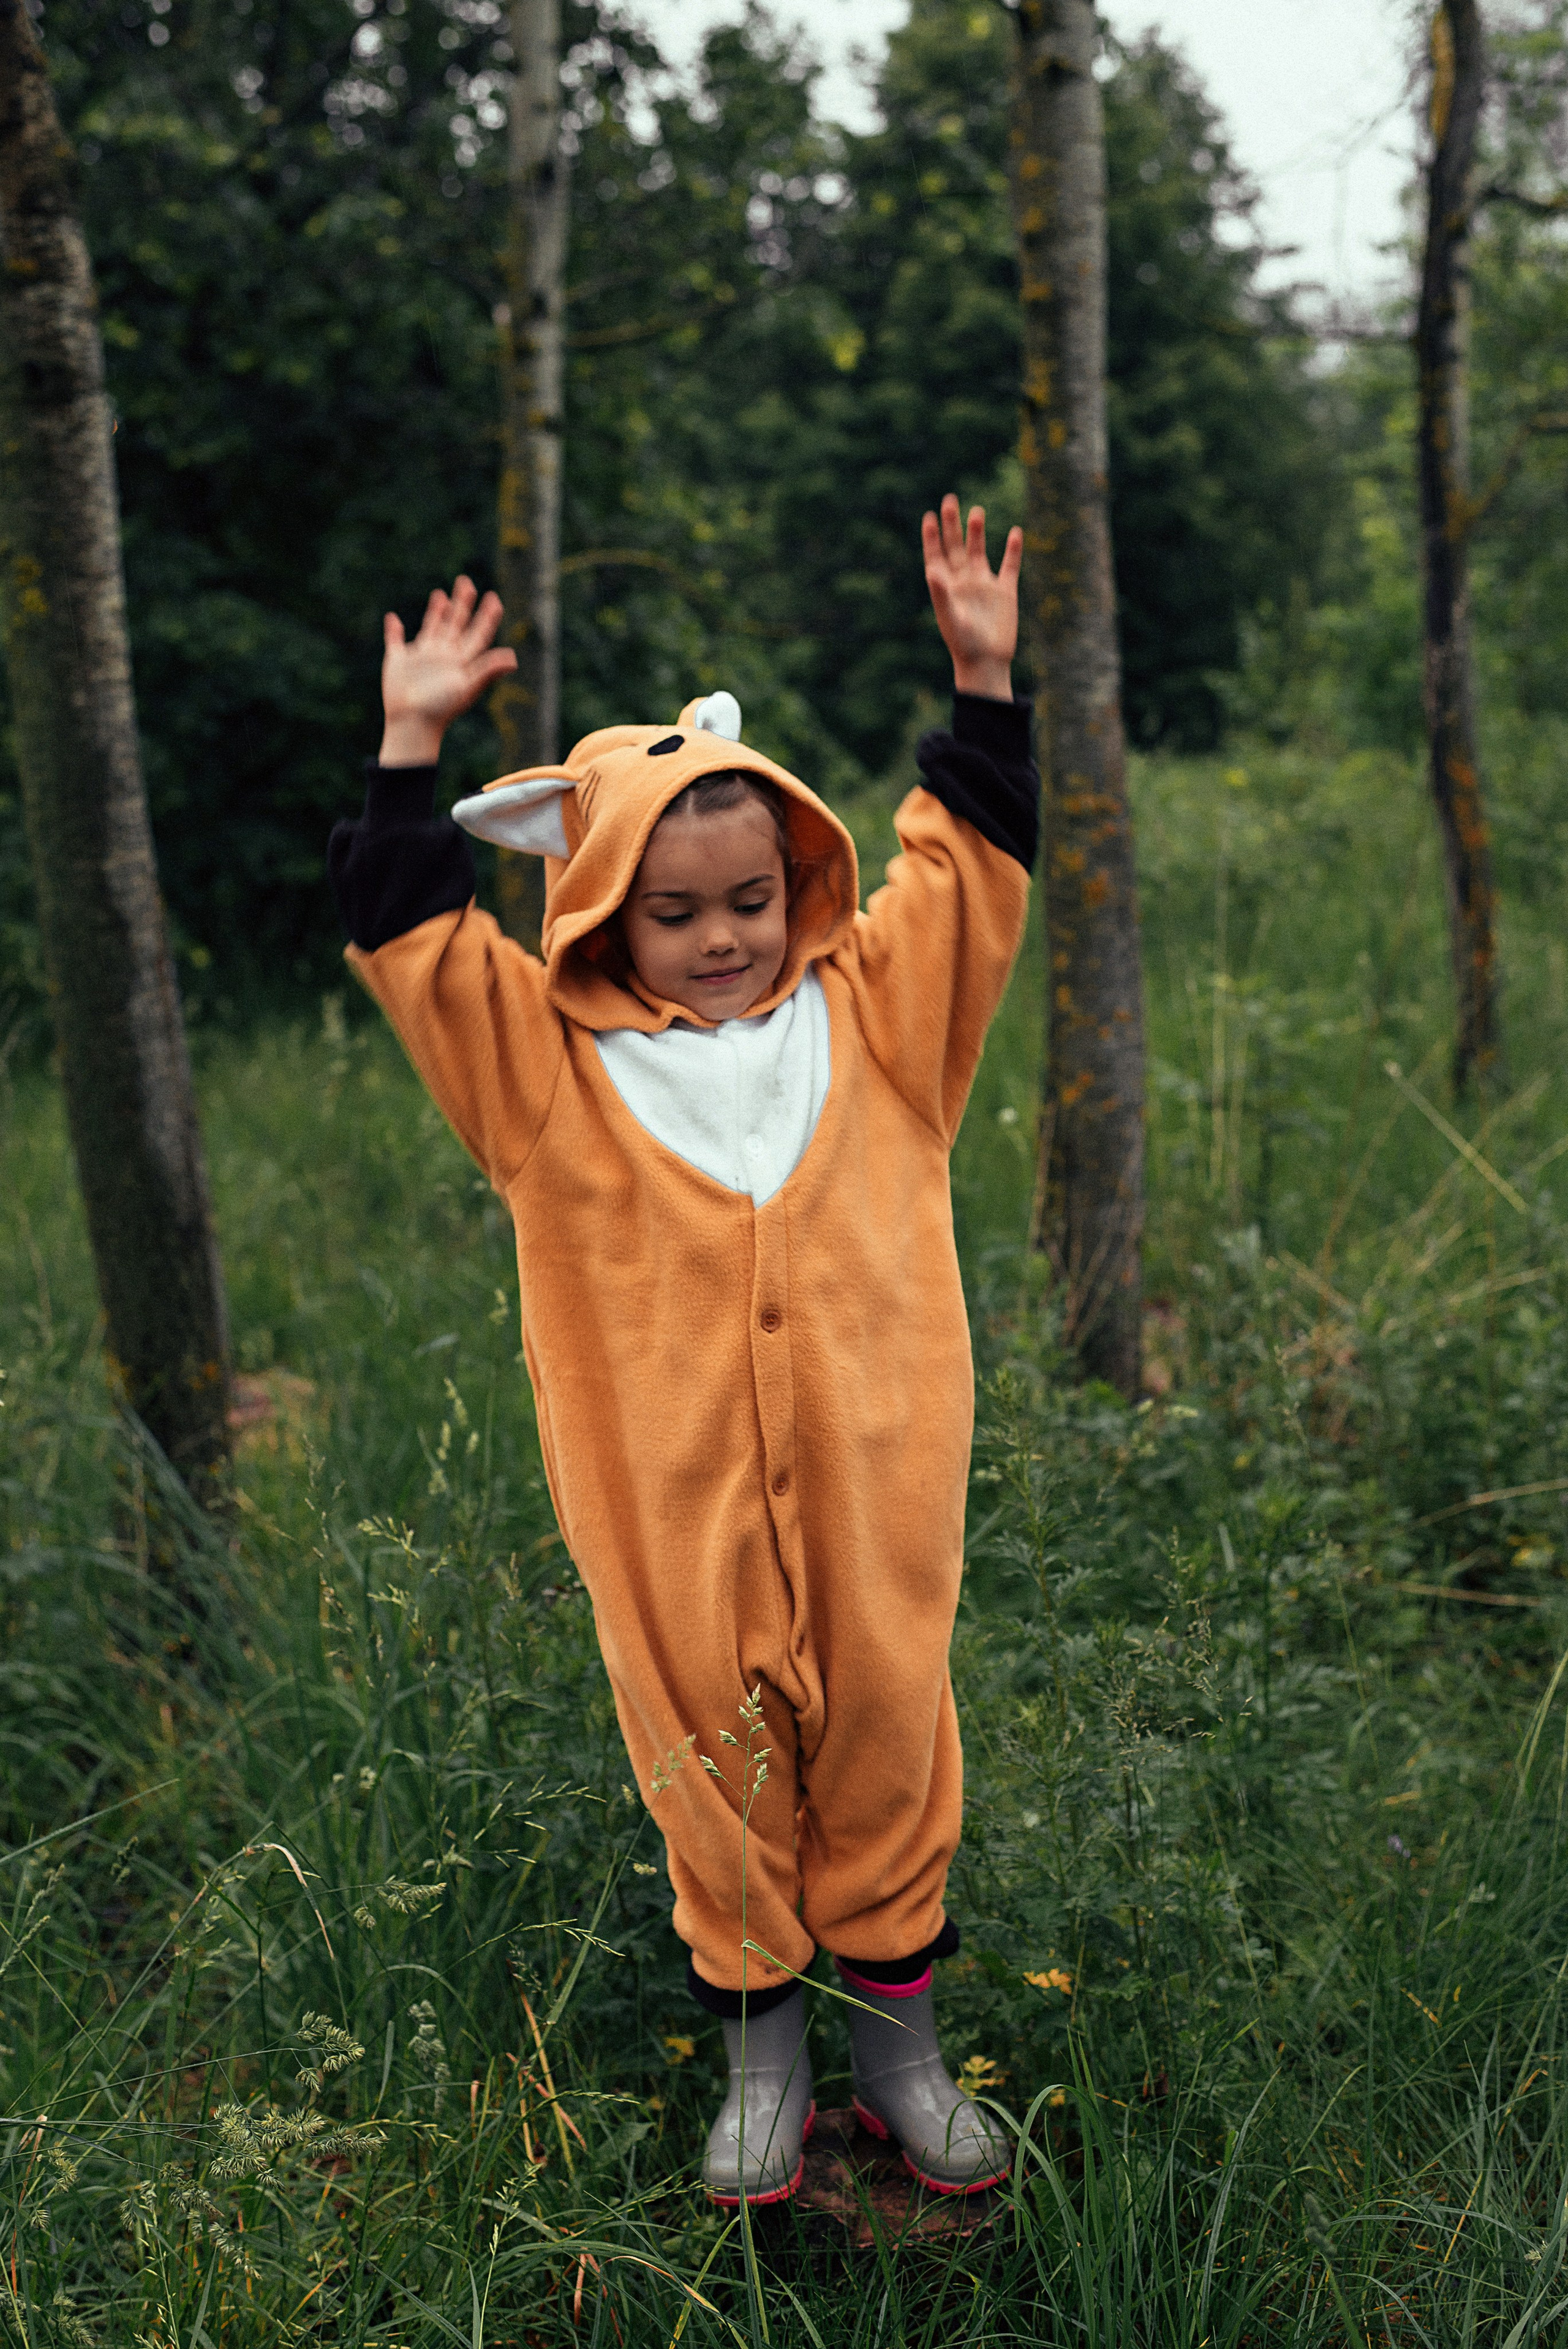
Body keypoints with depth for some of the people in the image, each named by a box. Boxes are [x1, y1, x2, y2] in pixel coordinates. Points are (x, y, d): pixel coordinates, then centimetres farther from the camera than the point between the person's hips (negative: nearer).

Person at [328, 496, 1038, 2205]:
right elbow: (415, 944, -5)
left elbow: (968, 868, 6)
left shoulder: (869, 1013, 5)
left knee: (883, 1742, 13)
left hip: (870, 1485, 1)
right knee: (717, 1760, 12)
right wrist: (414, 748, -10)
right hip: (675, 1507, -1)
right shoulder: (556, 1060, -1)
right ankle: (760, 2037, 33)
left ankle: (896, 2028, 32)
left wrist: (981, 678, 0)